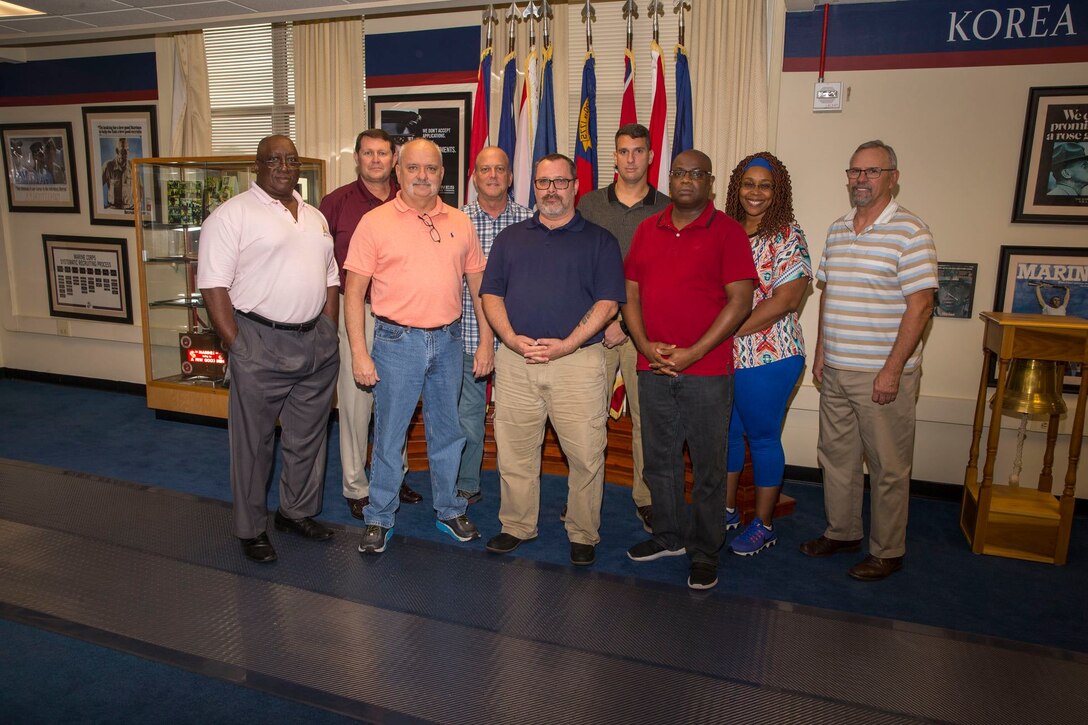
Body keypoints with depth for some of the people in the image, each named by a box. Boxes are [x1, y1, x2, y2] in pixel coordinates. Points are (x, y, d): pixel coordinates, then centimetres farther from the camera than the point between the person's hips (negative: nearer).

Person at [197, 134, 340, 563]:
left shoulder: (315, 217, 15)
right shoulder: (232, 215, -6)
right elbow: (213, 286, -11)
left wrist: (329, 334, 10)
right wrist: (236, 346, -15)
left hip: (317, 344, 6)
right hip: (262, 344, -6)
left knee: (309, 437, 16)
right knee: (253, 442, 6)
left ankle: (298, 512, 33)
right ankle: (251, 529, 21)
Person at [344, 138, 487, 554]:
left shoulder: (460, 223, 7)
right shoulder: (375, 222, -3)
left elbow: (478, 285, 12)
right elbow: (354, 292, -4)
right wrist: (359, 353, -9)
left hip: (448, 340, 3)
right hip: (398, 342, -3)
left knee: (447, 432, 14)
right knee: (389, 435, 6)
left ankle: (449, 511, 31)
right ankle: (379, 519, 22)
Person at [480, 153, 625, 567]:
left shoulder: (598, 241, 7)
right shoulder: (510, 237, 16)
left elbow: (608, 303, -2)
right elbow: (491, 293, 9)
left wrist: (567, 344, -14)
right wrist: (511, 338, -8)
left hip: (578, 360, -2)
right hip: (515, 360, 3)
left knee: (586, 454, 0)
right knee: (514, 452, 9)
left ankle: (583, 534, 17)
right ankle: (517, 526, 26)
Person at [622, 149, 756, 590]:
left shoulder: (727, 232, -3)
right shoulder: (647, 230, 11)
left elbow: (740, 301, -9)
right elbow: (631, 293, 10)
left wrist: (692, 353, -14)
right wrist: (645, 345, -5)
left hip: (706, 371, -4)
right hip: (653, 369, 5)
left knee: (708, 466, 4)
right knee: (659, 460, 14)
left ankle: (704, 553, 19)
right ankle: (669, 537, 32)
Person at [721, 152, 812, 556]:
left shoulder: (788, 237, -8)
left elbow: (786, 300, -17)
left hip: (768, 357, -5)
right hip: (721, 356, 6)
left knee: (762, 437, 6)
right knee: (727, 432, 16)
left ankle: (764, 525, 21)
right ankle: (727, 509, 33)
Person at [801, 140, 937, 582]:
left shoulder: (909, 232, -11)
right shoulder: (837, 231, 10)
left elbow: (919, 306, -15)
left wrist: (892, 370, -18)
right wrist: (821, 351, 12)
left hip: (883, 375, -7)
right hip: (835, 371, 7)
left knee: (888, 468, 5)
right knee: (835, 455, 16)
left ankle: (888, 552, 21)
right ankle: (842, 532, 33)